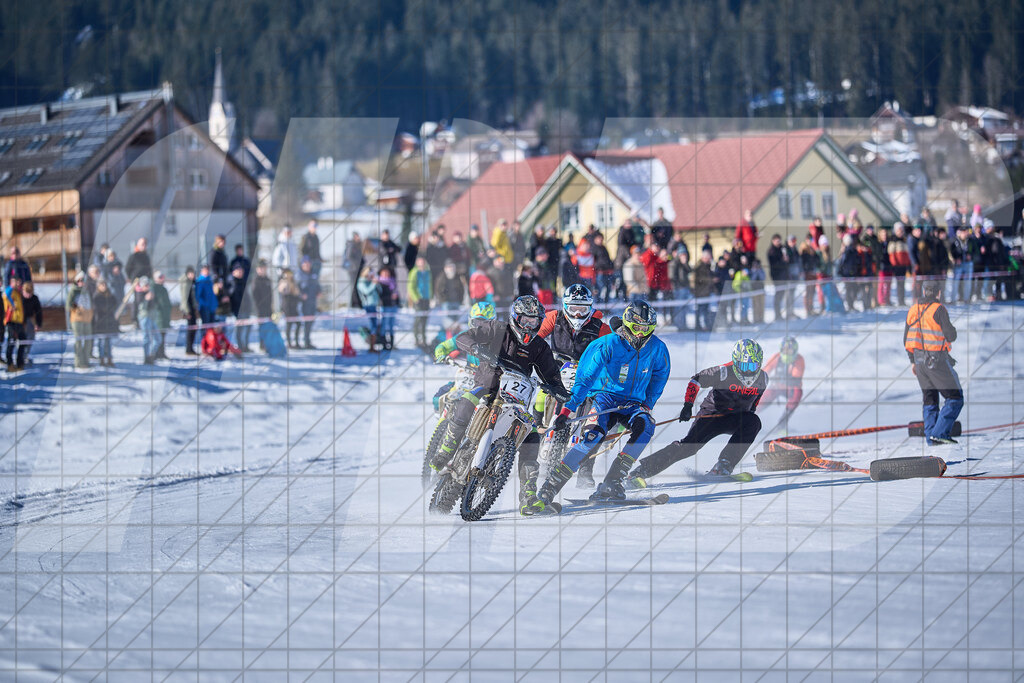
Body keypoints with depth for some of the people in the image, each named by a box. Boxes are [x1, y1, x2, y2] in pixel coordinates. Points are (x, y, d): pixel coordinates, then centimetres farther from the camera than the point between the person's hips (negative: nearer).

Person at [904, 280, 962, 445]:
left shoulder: (913, 310, 7)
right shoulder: (938, 309, -14)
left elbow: (907, 339, 13)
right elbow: (951, 336, -14)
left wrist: (913, 360, 22)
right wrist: (951, 329, 9)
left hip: (920, 360, 7)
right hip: (938, 361, -7)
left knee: (930, 400, 15)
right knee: (955, 398, -1)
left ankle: (931, 437, 11)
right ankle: (940, 433, -12)